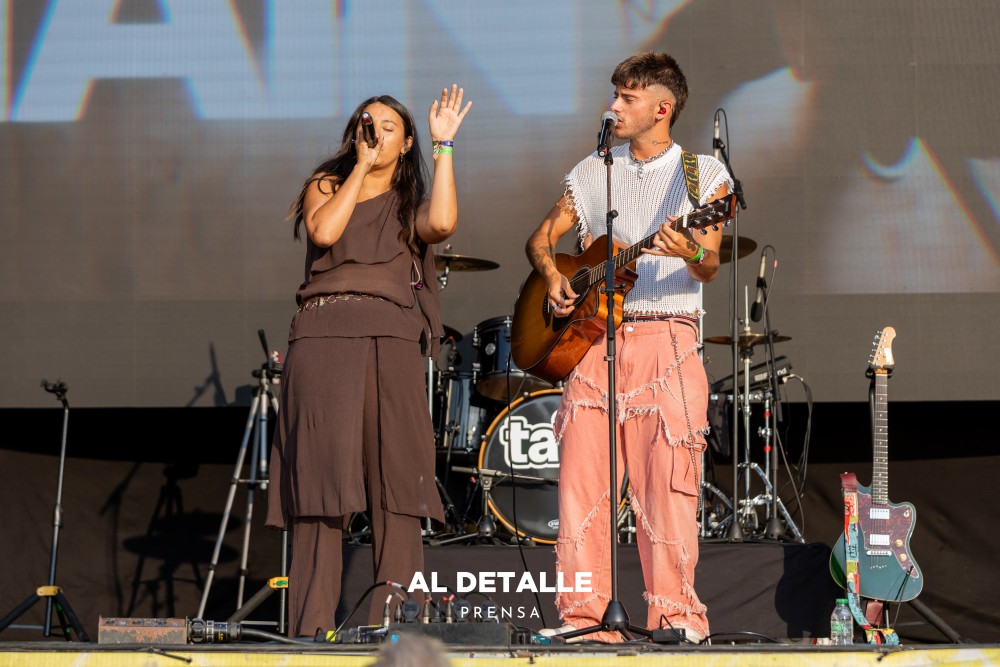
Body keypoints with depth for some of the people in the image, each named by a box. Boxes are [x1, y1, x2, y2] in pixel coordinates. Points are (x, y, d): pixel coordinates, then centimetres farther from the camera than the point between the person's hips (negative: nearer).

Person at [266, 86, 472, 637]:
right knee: (320, 480, -9)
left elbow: (442, 223, -6)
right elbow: (324, 231, -3)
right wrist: (361, 166, 2)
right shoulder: (326, 185, 19)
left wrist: (443, 145, 1)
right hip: (323, 336, -1)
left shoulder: (411, 205, 19)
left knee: (396, 483, -7)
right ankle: (311, 626, -12)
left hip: (391, 341, 1)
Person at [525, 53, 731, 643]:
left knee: (667, 481, -12)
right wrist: (552, 275, -1)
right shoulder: (592, 173, 17)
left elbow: (709, 266, -5)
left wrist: (691, 254, -28)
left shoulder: (705, 174, 6)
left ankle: (676, 613, -10)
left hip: (668, 338, -4)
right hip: (591, 338, 4)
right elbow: (542, 237, 21)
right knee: (582, 478, -3)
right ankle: (583, 613, -1)